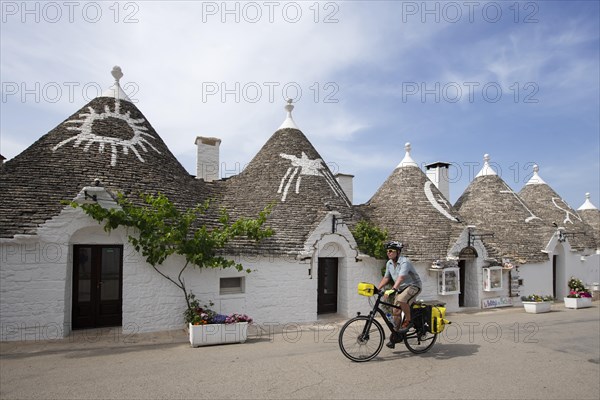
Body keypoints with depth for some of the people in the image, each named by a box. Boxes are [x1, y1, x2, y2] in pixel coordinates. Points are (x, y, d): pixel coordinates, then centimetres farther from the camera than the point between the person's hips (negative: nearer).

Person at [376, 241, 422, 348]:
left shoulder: (405, 262, -24)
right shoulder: (389, 263, 1)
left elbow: (401, 277, -38)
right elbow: (386, 278, 10)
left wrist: (392, 290, -49)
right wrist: (377, 289, 0)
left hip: (413, 286, -7)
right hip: (401, 288, 8)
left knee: (401, 299, -35)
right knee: (396, 311, 2)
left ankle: (408, 321, -12)